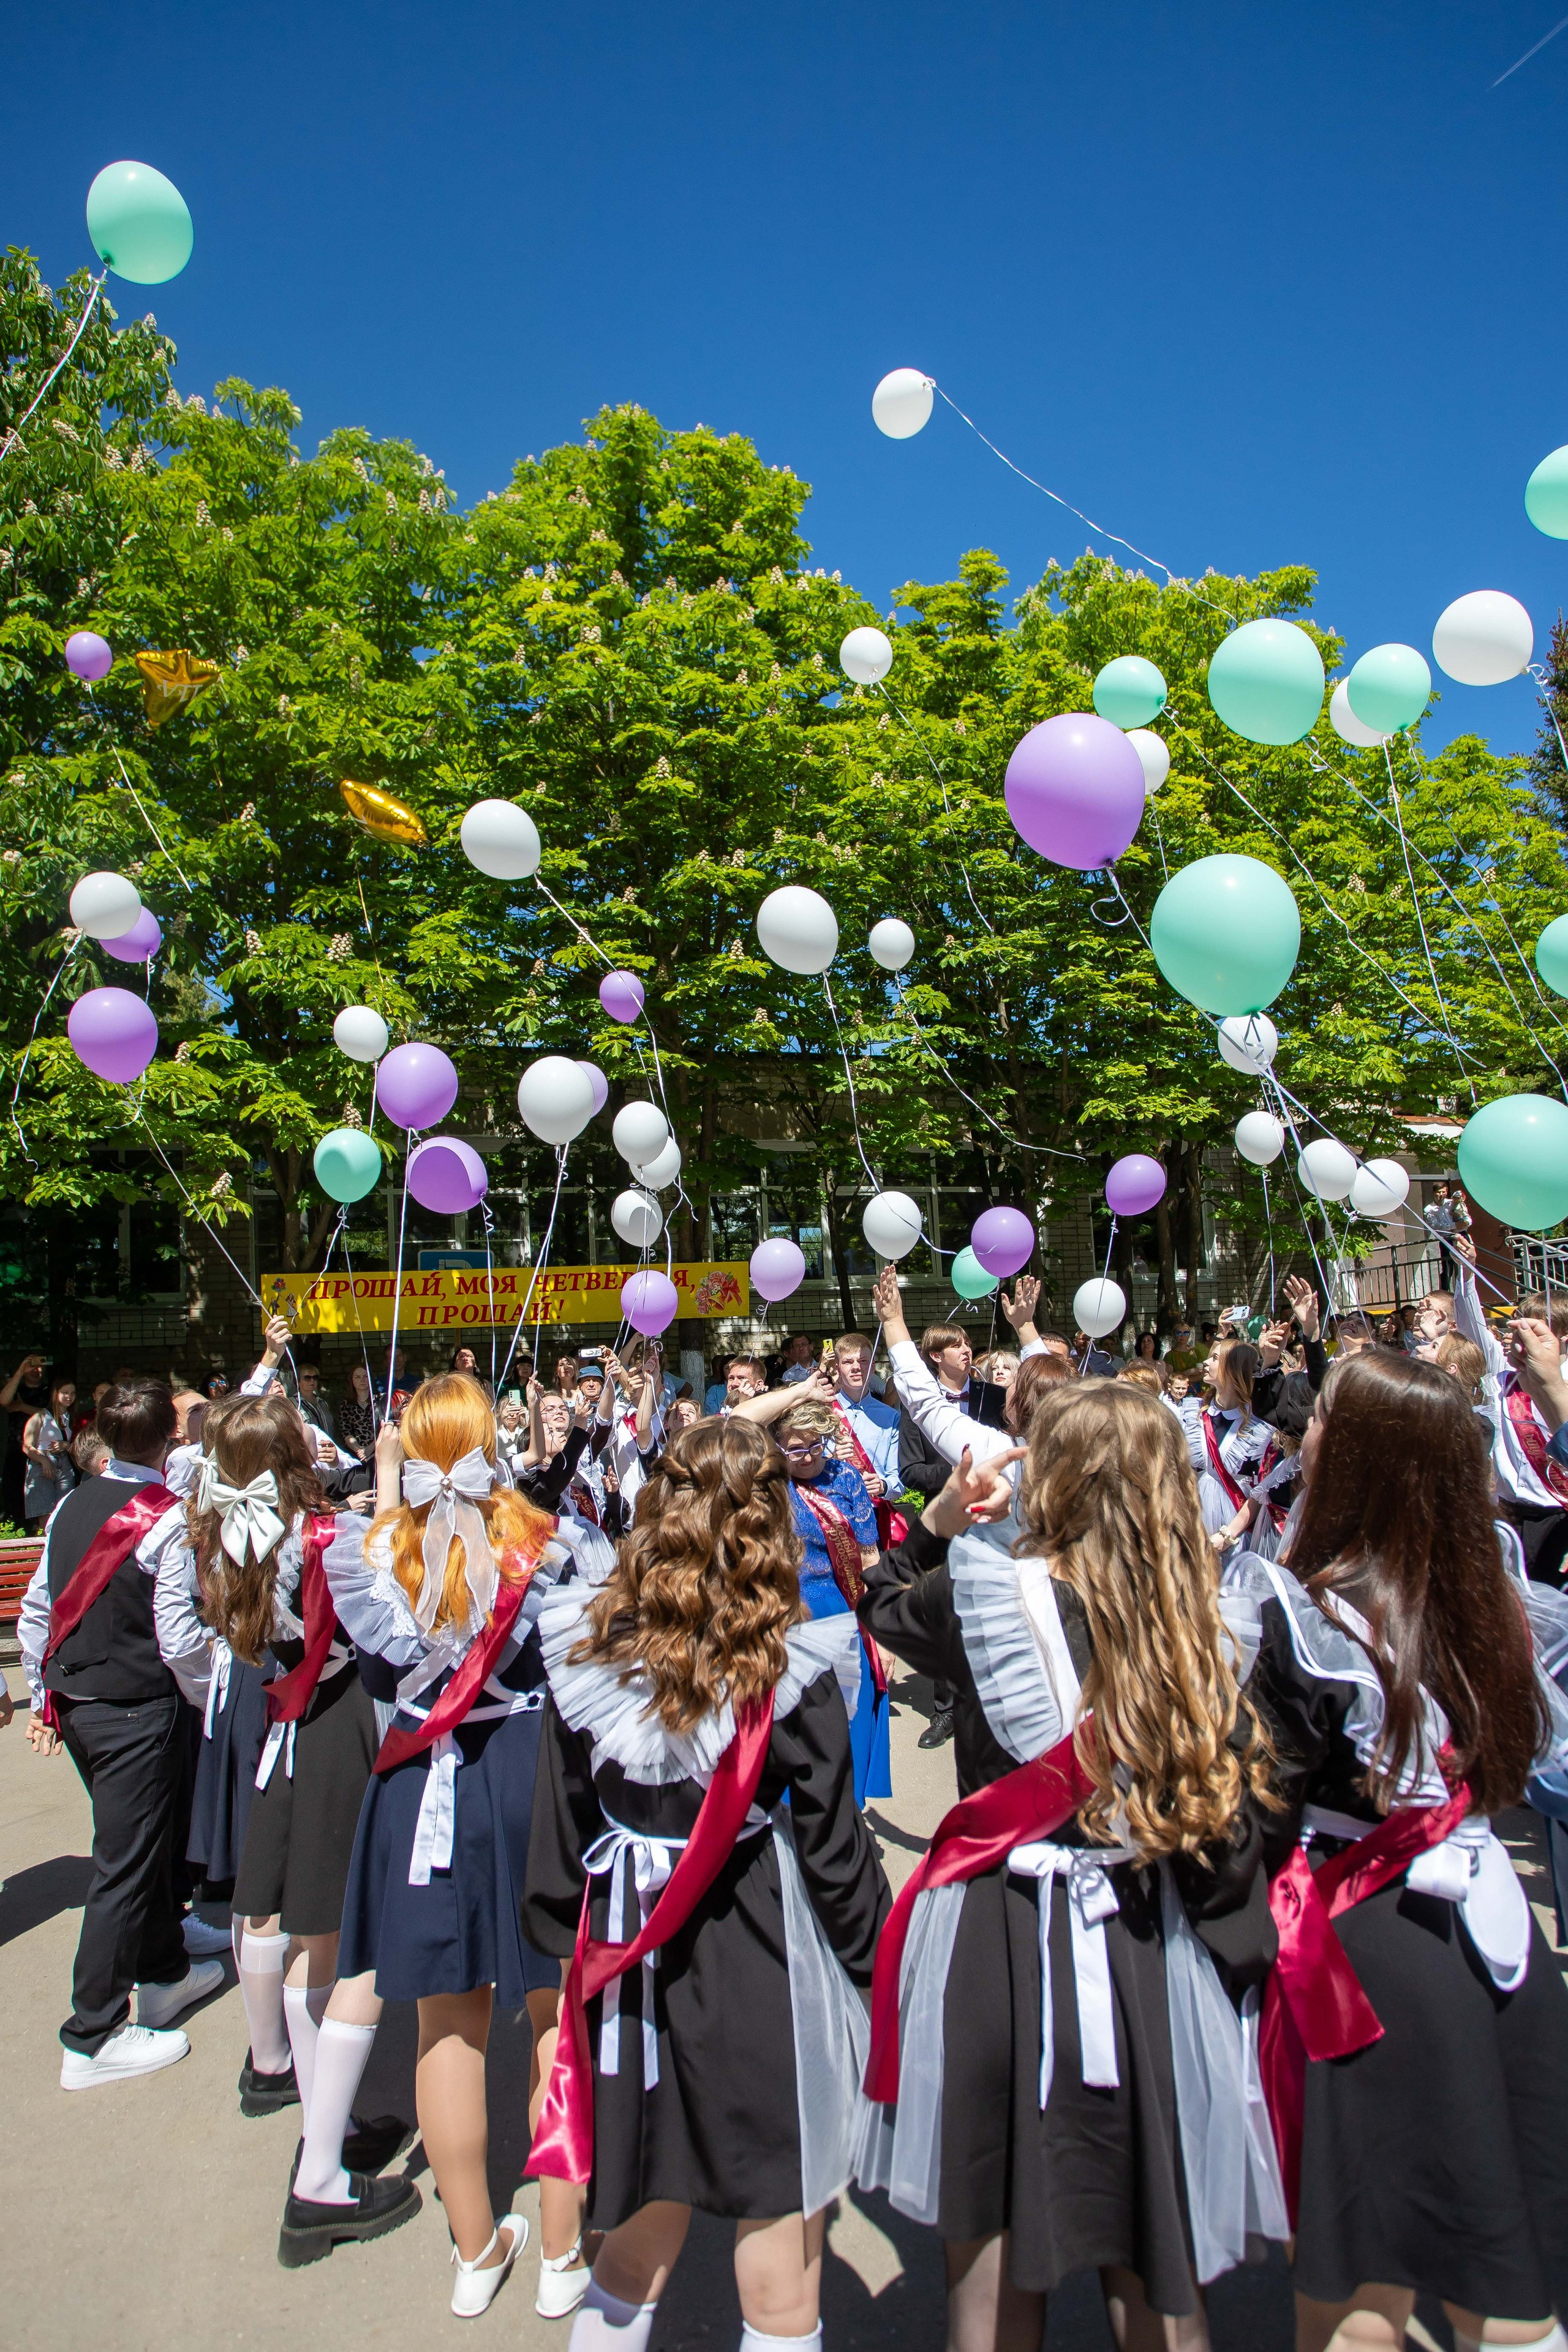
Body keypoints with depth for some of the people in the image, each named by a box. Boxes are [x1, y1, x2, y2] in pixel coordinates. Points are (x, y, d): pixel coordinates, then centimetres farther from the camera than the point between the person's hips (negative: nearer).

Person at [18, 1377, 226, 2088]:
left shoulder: (71, 1505, 1)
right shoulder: (170, 1519, -21)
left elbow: (35, 1611, 9)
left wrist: (44, 1697, 19)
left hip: (74, 1703, 8)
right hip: (138, 1709, -8)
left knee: (144, 1842, 22)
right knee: (124, 1863, 5)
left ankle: (166, 1975, 39)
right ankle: (93, 2037, 16)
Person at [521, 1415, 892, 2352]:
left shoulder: (587, 1644, -7)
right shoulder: (790, 1668, -16)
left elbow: (559, 1819, 3)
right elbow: (834, 1846, -9)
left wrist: (561, 1933, 17)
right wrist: (881, 1965, 5)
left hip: (630, 1962, 4)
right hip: (763, 1967, -4)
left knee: (641, 2241, 25)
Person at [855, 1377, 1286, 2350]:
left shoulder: (987, 1592, -16)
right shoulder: (1201, 1621, -10)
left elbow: (884, 1605, 6)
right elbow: (1240, 1800, -4)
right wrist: (1239, 1941, 9)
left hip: (1003, 1936, -2)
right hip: (1152, 1944, 3)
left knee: (990, 2241, 20)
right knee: (1150, 2252, 23)